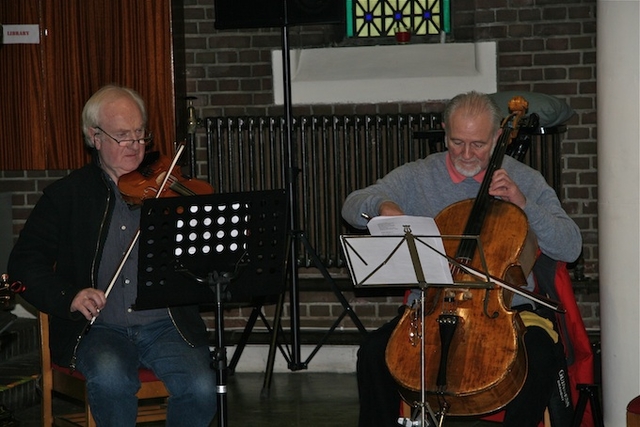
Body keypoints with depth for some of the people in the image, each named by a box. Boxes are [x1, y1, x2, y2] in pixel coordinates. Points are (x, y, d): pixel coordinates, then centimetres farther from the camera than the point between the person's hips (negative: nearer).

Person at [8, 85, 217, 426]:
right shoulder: (67, 194, 8)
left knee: (201, 388, -24)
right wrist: (67, 297, -15)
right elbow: (25, 263, 3)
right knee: (110, 377, -34)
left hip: (167, 323, 1)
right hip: (101, 327, -1)